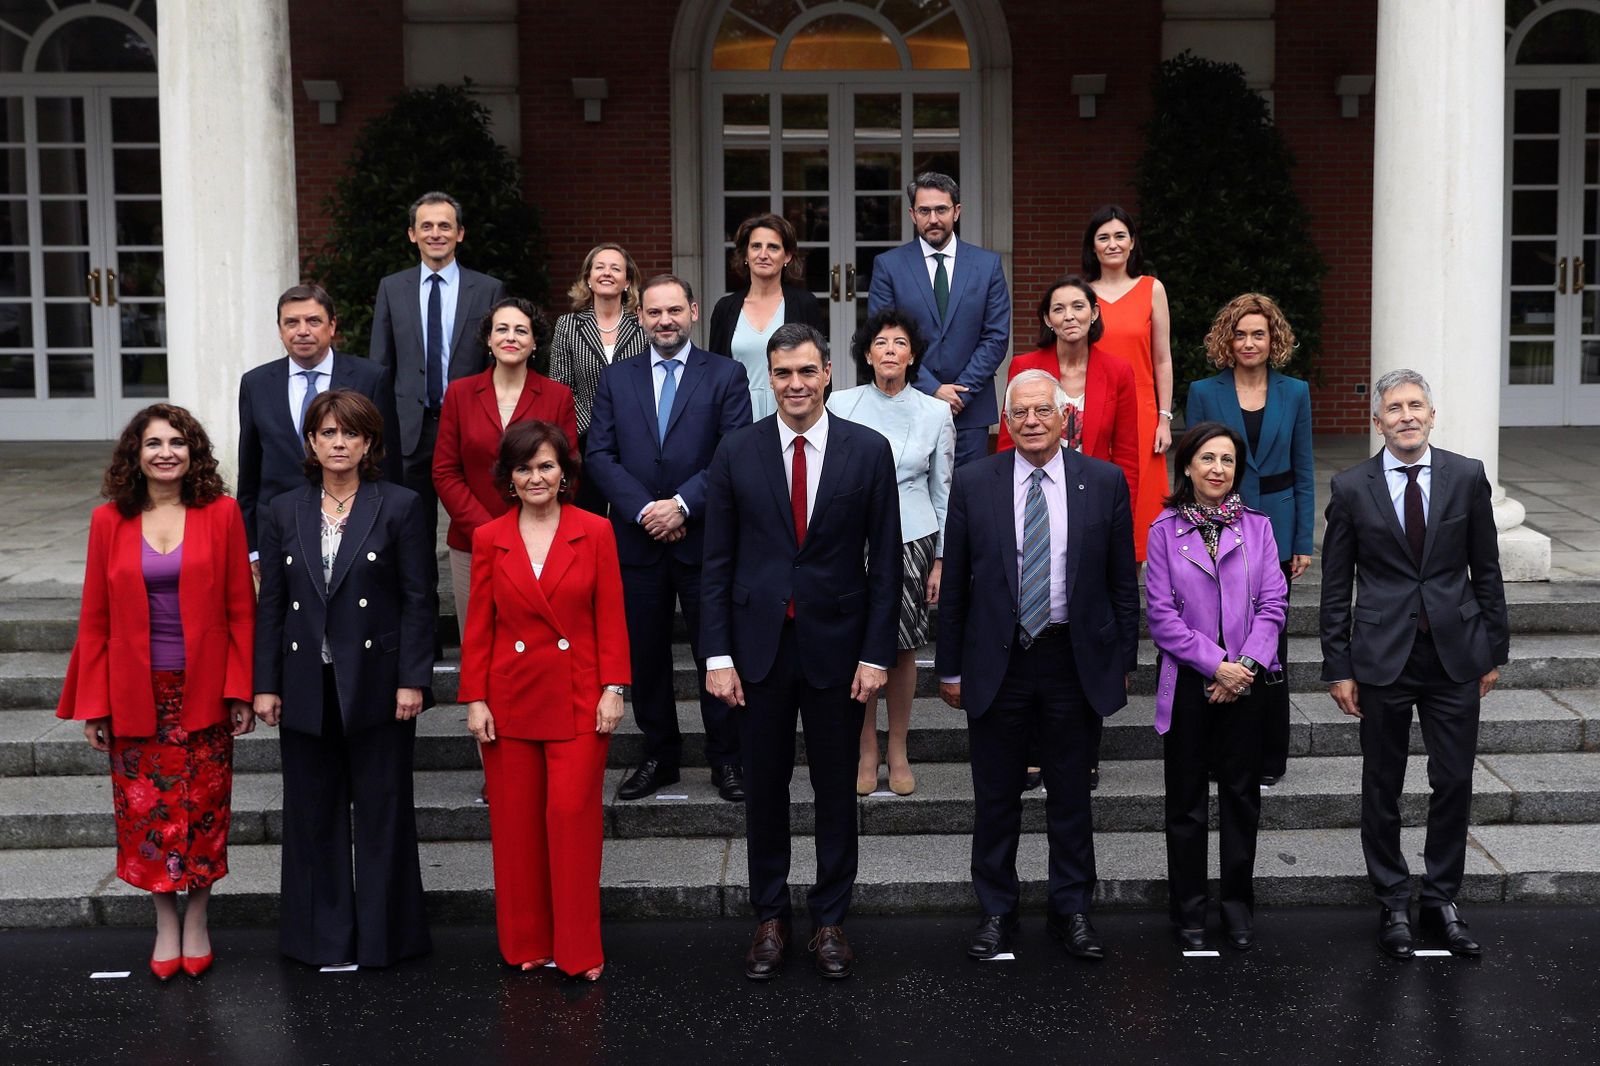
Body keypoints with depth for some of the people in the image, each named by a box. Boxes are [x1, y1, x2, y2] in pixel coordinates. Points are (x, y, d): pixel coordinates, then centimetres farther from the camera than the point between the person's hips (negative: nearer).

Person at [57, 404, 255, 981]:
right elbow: (95, 619, 2)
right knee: (147, 811, 6)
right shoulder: (109, 522, 0)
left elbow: (241, 610, -2)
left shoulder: (221, 515, -3)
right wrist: (93, 706, 0)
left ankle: (196, 921, 24)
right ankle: (166, 925, 22)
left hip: (203, 691, -1)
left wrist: (241, 691, -6)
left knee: (203, 808, 7)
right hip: (136, 695, 1)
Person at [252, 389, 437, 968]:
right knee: (313, 812, 10)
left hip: (376, 682, -3)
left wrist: (412, 680, -11)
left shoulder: (400, 506, -2)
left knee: (382, 810, 5)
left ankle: (384, 934, 16)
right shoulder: (284, 512, 7)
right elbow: (270, 604, 7)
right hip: (307, 688, 3)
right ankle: (322, 936, 21)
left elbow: (417, 600, -5)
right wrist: (265, 684, 2)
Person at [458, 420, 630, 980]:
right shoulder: (489, 539, 4)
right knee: (515, 823, 6)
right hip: (511, 699, 2)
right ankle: (526, 945, 19)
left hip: (578, 700, -2)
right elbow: (478, 627, 5)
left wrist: (613, 689, -5)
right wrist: (475, 699, 0)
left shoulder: (595, 532, 0)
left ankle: (579, 951, 5)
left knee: (572, 815, -5)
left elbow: (611, 618, 1)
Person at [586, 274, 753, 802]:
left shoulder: (725, 376, 2)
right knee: (645, 655, 9)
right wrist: (644, 509, -11)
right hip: (637, 541, 3)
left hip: (704, 538, -2)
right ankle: (658, 755, 22)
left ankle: (726, 759, 15)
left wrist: (682, 504, -15)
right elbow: (599, 455, 2)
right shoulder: (616, 379, 10)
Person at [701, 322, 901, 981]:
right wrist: (718, 654, -5)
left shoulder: (869, 451, -2)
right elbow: (717, 561, 1)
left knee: (836, 790, 9)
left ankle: (830, 920, 23)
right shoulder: (736, 452, 0)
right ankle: (769, 919, 24)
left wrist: (876, 653, -5)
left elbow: (884, 562, 0)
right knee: (764, 788, 10)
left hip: (836, 646, 0)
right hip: (759, 645, 1)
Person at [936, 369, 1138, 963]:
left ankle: (1071, 911, 24)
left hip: (1074, 661, 0)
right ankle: (996, 911, 24)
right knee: (995, 797, 9)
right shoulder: (973, 483, -1)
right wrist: (950, 667, 1)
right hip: (996, 662, 0)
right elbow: (954, 585, 2)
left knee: (1071, 795, 11)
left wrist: (1123, 661, 3)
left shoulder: (1104, 482, 0)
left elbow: (1123, 581, 4)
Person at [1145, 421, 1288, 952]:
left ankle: (1239, 906, 20)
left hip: (1247, 678, 2)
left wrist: (1246, 663, -13)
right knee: (1186, 799, 5)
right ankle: (1188, 911, 15)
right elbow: (1162, 615, -6)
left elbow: (1273, 604, 0)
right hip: (1188, 681, -1)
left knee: (1242, 794, 8)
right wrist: (1216, 664, -13)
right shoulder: (1165, 530, 0)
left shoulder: (1256, 527, 5)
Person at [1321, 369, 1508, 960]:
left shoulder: (1467, 476, 1)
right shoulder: (1351, 488, -2)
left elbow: (1486, 570, 7)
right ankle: (1392, 905, 21)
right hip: (1383, 656, -1)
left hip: (1455, 653, 1)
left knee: (1454, 783, 6)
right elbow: (1336, 587, 1)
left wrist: (1494, 650, 6)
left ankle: (1441, 901, 21)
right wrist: (1338, 668, -2)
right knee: (1383, 787, 7)